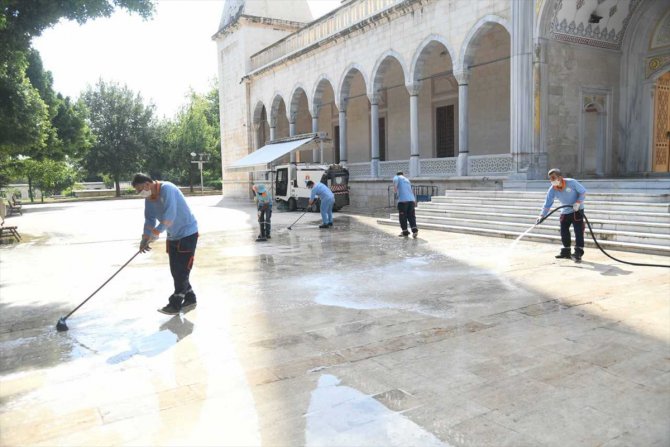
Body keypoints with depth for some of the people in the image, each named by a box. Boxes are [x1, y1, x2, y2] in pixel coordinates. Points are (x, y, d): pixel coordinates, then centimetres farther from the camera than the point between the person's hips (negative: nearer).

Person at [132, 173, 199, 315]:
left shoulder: (166, 189, -22)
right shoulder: (149, 198, 4)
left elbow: (169, 215, -31)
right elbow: (150, 219, 6)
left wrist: (156, 232, -30)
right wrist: (145, 238, -6)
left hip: (187, 233, -9)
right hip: (173, 236, 9)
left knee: (181, 270, -7)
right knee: (175, 270, 9)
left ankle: (175, 304, -1)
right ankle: (189, 299, 20)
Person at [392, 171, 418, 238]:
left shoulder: (397, 177, 12)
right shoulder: (407, 180, 29)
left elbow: (395, 180, -15)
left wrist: (395, 187, -22)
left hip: (402, 200, -5)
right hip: (411, 200, 5)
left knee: (403, 217, 5)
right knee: (411, 216, 7)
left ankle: (405, 232, 11)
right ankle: (414, 230, -10)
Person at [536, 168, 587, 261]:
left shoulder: (571, 183, -22)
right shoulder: (552, 190, -12)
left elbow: (583, 192, -11)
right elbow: (547, 204, -12)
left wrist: (578, 202, -24)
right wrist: (542, 216, -24)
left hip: (577, 210, -5)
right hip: (565, 211, 5)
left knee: (578, 231, -9)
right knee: (564, 231, 6)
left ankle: (578, 252, -8)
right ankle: (566, 252, 19)